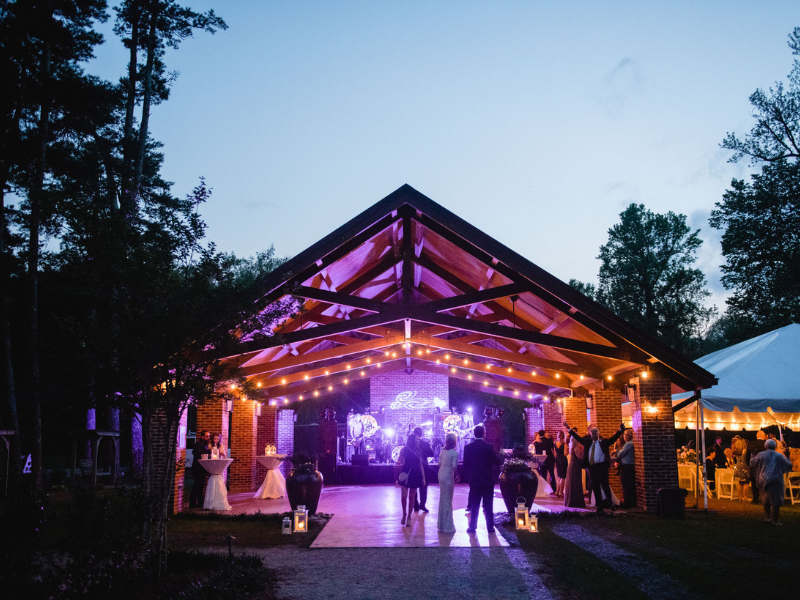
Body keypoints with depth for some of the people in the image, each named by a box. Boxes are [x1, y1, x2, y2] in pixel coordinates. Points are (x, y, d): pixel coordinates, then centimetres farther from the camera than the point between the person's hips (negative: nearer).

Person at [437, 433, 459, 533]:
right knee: (448, 500, 1)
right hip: (448, 477, -7)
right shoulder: (454, 452, -14)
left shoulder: (443, 451, 6)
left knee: (442, 499, 17)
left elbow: (439, 463, 8)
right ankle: (447, 526, 6)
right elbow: (454, 466, -19)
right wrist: (457, 476, -7)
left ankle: (441, 524, 27)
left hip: (441, 475, 7)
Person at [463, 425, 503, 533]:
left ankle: (472, 527, 11)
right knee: (488, 506, 7)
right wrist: (499, 455, 13)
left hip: (475, 481, 1)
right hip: (488, 480, -1)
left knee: (474, 505, 10)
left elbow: (465, 465, -2)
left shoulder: (468, 447, -6)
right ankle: (490, 527, 11)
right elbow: (498, 461, -7)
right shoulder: (489, 446, -11)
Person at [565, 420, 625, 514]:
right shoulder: (588, 442, 15)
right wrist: (569, 429, 12)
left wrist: (621, 430, -18)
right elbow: (578, 437, 16)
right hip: (592, 467, 4)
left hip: (602, 466, -4)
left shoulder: (604, 442, 5)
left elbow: (614, 438, -4)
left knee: (605, 486, -6)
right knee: (595, 488, 6)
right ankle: (600, 508, 12)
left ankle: (611, 504, 15)